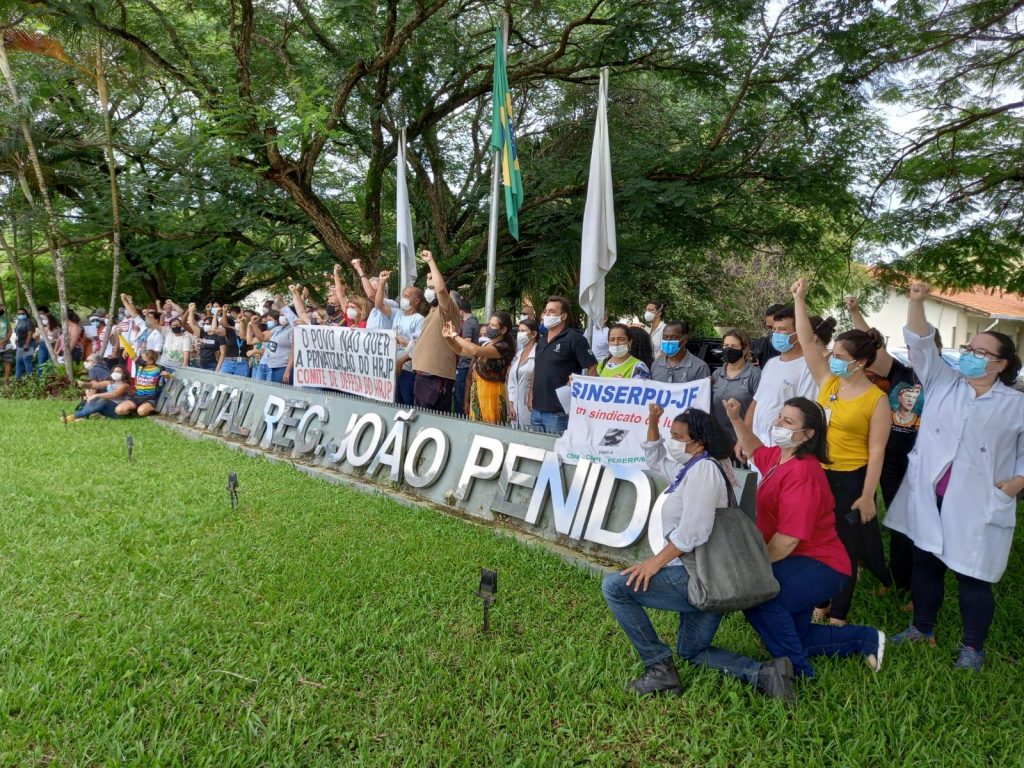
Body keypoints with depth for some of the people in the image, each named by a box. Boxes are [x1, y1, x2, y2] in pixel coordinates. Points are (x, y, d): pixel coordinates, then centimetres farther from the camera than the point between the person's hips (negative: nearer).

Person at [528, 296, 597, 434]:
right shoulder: (541, 340, 15)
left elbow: (593, 368, -12)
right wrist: (531, 396, 16)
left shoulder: (574, 339, -8)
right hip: (536, 410, 8)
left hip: (558, 412, -7)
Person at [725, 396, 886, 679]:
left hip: (818, 566, -10)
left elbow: (788, 538, -28)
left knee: (757, 596, -33)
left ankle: (799, 672, -14)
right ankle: (864, 639, 30)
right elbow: (755, 451, 30)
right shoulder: (778, 456, 3)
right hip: (797, 564, 10)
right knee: (789, 638, 16)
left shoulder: (802, 473, -26)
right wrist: (736, 419, 16)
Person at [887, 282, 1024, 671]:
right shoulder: (942, 382, 7)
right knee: (925, 563, 14)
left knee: (973, 574, 5)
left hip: (978, 506, -3)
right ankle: (922, 628, 32)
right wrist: (917, 302, -13)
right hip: (929, 499, 3)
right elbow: (921, 345, -1)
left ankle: (973, 647, 22)